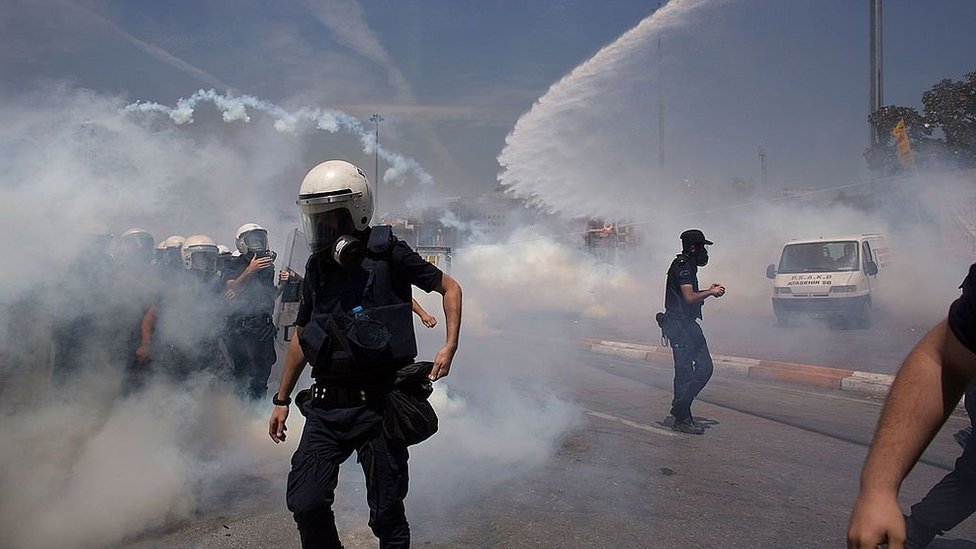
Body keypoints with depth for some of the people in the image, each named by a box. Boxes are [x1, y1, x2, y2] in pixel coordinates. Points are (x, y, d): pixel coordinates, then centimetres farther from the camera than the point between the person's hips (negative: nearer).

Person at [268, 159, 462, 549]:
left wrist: (450, 346, -11)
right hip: (326, 406, 5)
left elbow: (450, 288, 2)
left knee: (387, 515, 5)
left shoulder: (387, 254, -7)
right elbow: (303, 337, 19)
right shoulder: (317, 267, 9)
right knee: (304, 504, -2)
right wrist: (282, 399, 21)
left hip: (378, 405, -4)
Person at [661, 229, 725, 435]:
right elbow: (689, 297, -22)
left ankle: (680, 408, 19)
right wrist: (711, 292, -8)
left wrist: (708, 290, 13)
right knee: (684, 371, -5)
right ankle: (682, 419, 4)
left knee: (705, 367, 11)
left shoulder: (687, 265, 18)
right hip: (680, 325, -10)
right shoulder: (682, 266, -14)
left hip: (688, 324, 10)